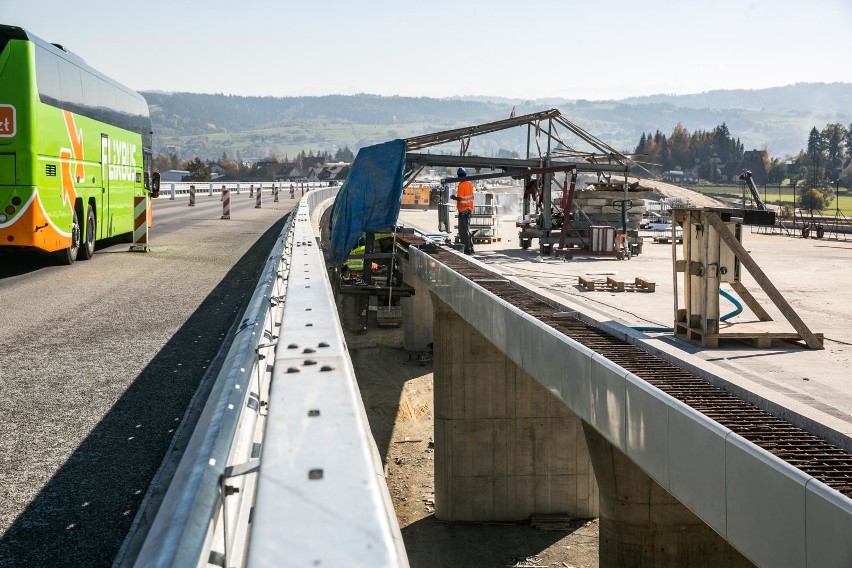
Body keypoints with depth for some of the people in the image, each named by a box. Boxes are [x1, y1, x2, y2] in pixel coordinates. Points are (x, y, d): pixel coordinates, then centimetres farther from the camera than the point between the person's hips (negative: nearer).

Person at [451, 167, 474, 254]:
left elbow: (460, 198, -23)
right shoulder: (470, 184, 8)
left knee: (463, 231, -4)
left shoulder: (461, 185, -17)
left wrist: (453, 197, -5)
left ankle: (467, 250, -5)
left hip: (463, 210, -9)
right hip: (469, 209, 9)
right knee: (467, 230, 18)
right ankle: (470, 248, 21)